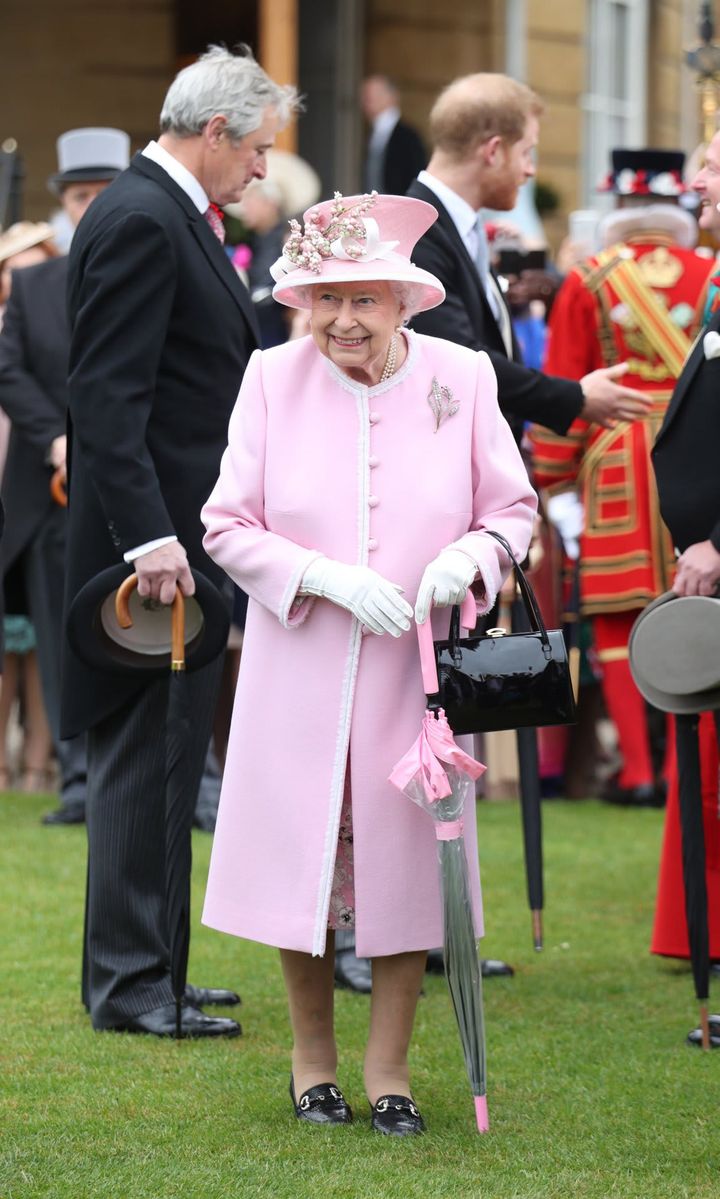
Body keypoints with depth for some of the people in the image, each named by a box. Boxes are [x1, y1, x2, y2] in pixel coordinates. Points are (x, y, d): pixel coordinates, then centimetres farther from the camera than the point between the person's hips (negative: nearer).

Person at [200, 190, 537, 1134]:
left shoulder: (461, 377, -2)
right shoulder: (273, 379, -3)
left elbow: (513, 507, 6)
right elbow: (228, 526, -2)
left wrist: (470, 556, -17)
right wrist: (327, 577, -16)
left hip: (415, 668, 0)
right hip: (300, 665, 0)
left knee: (404, 857, 2)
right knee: (302, 847, 5)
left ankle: (389, 1068, 16)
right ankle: (313, 1057, 23)